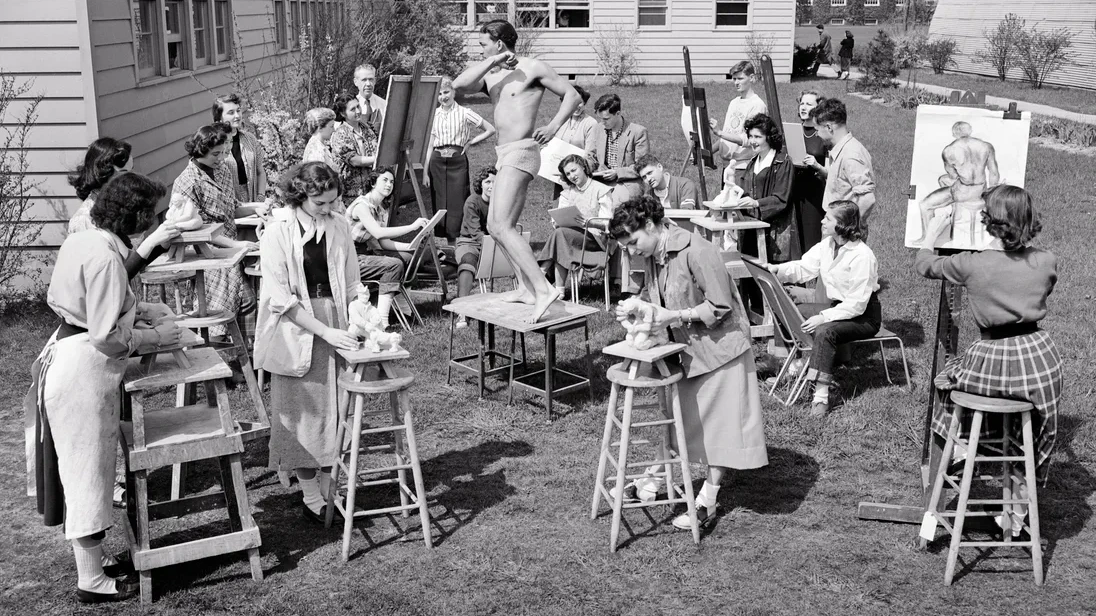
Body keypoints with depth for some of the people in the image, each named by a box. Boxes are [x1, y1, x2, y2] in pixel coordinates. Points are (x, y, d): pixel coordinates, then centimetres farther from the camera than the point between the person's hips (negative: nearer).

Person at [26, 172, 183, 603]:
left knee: (83, 467, 19)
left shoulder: (83, 240, 7)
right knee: (89, 469, 2)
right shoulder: (105, 257, -23)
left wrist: (138, 309, 14)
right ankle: (92, 582, 14)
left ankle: (90, 558, 33)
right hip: (85, 370, -10)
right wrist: (156, 337, -10)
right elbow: (107, 337, -23)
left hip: (66, 355, 10)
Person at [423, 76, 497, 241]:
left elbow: (491, 130, 4)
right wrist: (425, 172, 7)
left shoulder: (464, 113, 1)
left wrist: (470, 142, -2)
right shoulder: (433, 115, 9)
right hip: (437, 162, 3)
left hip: (458, 161, -2)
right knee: (439, 207, 2)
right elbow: (430, 145, 12)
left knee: (457, 205, -6)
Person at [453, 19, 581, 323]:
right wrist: (492, 62, -8)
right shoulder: (490, 74, 15)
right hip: (505, 156, 9)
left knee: (501, 227, -19)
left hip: (521, 152, -9)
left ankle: (543, 288, -23)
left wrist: (553, 126, -10)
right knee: (496, 226, 12)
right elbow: (459, 84, -3)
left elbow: (573, 95, 1)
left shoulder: (533, 68, -4)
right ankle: (526, 288, 18)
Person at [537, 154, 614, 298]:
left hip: (596, 238, -4)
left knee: (560, 234, -28)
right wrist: (556, 222, -19)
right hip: (575, 235, 5)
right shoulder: (567, 193, 18)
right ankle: (559, 291, -35)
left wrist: (589, 222, -29)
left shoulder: (601, 190, 2)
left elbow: (607, 223, -8)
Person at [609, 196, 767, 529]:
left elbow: (719, 307, -23)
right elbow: (656, 298, 12)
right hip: (686, 346, 8)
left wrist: (675, 316, -25)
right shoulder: (652, 256, 0)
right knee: (677, 415, 13)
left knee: (719, 422, 1)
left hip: (719, 345, -8)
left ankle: (708, 499, 8)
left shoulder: (696, 252, -25)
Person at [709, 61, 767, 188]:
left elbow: (748, 139, -18)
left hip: (743, 167, -7)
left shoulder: (757, 105, -9)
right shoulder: (733, 102, 15)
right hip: (727, 165, 7)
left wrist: (720, 132, -24)